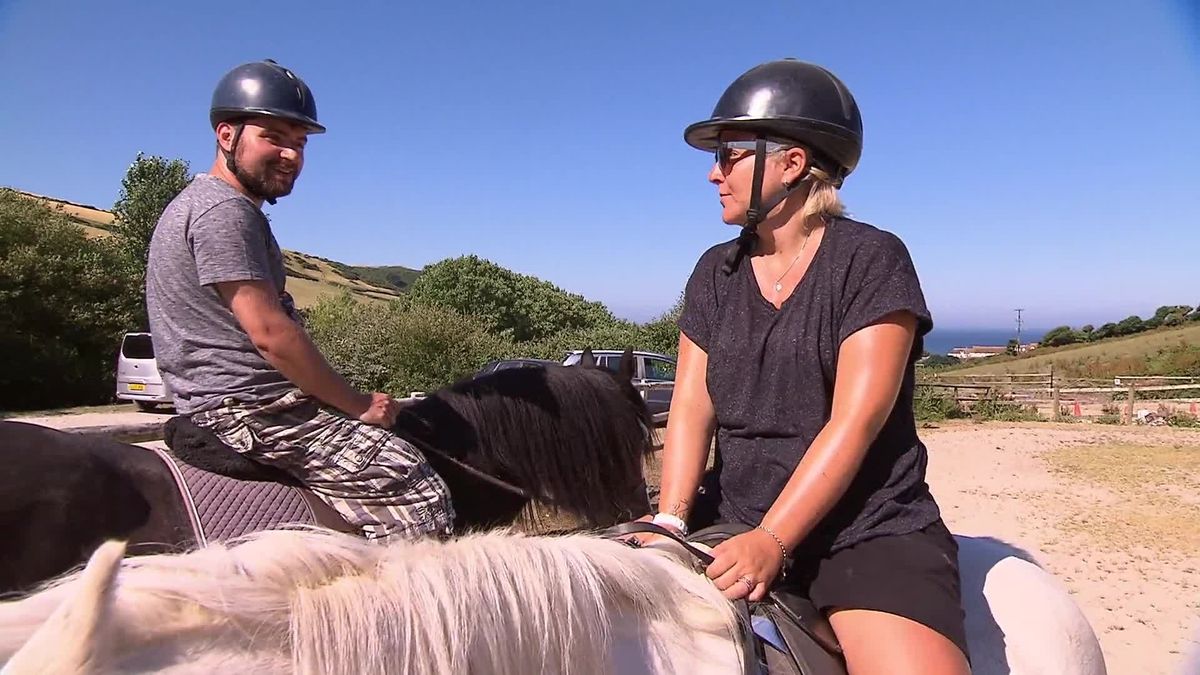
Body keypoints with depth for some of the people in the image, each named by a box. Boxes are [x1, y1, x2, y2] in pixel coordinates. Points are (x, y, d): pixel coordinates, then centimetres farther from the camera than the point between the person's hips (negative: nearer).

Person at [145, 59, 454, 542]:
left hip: (242, 400, 11)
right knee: (421, 496, -17)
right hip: (249, 409, -11)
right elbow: (270, 332, -22)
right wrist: (356, 404, -12)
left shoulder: (206, 203, 21)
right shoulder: (226, 211, -13)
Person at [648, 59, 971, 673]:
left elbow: (855, 421, -15)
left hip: (869, 530, -4)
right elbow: (691, 407, 1)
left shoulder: (871, 259, -6)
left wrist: (770, 542, -21)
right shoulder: (715, 272, 9)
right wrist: (671, 519, -13)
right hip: (732, 519, 5)